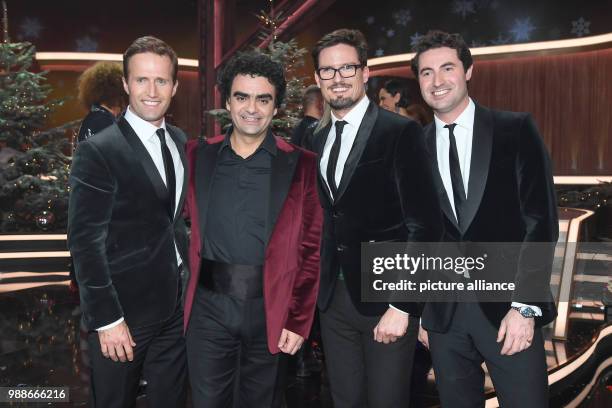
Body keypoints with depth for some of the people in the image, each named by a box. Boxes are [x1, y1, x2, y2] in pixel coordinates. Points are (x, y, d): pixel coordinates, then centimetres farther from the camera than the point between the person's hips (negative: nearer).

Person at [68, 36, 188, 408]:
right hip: (125, 309, -5)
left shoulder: (181, 142, 6)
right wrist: (107, 318, -16)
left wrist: (190, 285, 7)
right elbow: (86, 241, -15)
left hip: (177, 305, 6)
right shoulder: (98, 151, -13)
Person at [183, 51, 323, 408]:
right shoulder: (198, 156, 5)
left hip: (270, 309, -1)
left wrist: (298, 320, -6)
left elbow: (311, 249, -3)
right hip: (208, 307, 2)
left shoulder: (301, 165, -2)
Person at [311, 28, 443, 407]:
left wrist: (401, 305, -18)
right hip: (333, 297, 5)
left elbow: (425, 224, -14)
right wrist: (318, 286, 5)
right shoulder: (318, 140, 9)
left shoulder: (401, 132, -10)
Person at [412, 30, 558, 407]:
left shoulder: (516, 130, -1)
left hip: (507, 306, -2)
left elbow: (541, 218, -5)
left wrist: (525, 306, -12)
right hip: (443, 315, 3)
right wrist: (419, 309, 8)